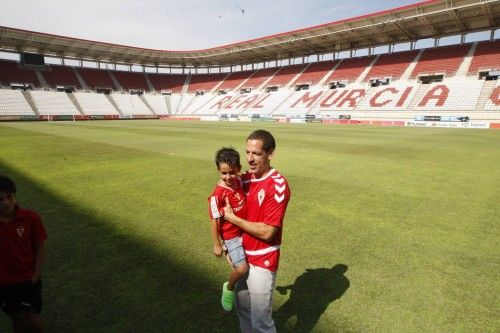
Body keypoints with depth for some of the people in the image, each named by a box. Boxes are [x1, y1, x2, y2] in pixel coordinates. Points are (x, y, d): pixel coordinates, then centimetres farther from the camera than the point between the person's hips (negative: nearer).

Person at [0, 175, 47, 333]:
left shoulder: (30, 217, -15)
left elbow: (40, 247, -8)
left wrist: (36, 275, -11)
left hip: (27, 278, -2)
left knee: (30, 317, -4)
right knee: (16, 318, 17)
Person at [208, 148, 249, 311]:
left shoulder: (239, 181, -7)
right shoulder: (217, 195, -25)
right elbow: (214, 221, -17)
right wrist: (216, 245, -11)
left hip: (246, 230, 7)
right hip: (231, 235, -6)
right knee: (242, 269, -11)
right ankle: (229, 288, 17)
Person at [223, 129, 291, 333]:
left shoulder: (278, 186, -22)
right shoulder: (245, 179, 0)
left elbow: (267, 232, -24)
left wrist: (232, 218, -17)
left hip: (262, 262, -7)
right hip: (243, 256, 7)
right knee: (241, 305, 25)